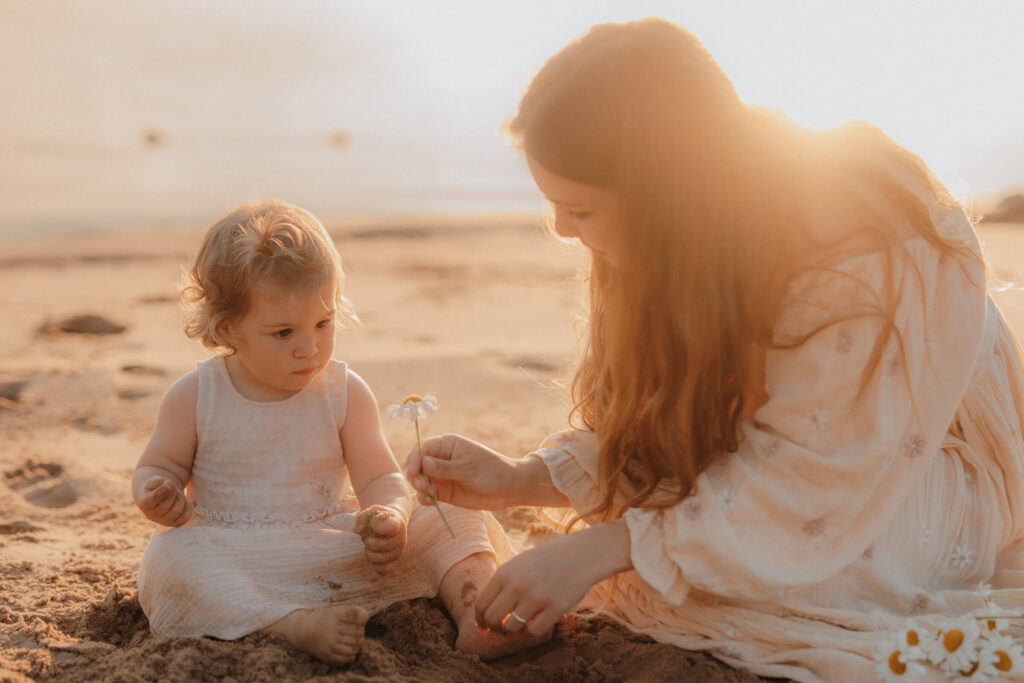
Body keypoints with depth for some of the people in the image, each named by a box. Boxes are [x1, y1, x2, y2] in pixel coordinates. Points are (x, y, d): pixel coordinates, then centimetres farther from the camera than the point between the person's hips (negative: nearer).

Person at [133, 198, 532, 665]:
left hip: (338, 549, 1)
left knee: (450, 519, -12)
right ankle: (298, 626, -45)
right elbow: (157, 468, 5)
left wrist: (390, 514, -29)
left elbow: (380, 478, -5)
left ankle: (475, 607, -32)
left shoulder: (346, 394, -1)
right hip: (232, 559, -1)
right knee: (170, 558, -34)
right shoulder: (195, 397, -3)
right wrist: (158, 496, -20)